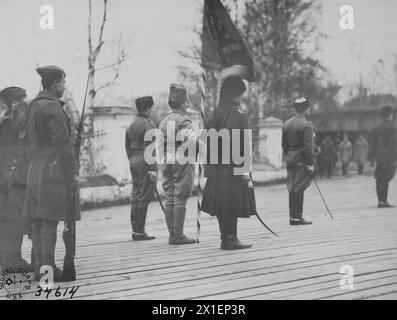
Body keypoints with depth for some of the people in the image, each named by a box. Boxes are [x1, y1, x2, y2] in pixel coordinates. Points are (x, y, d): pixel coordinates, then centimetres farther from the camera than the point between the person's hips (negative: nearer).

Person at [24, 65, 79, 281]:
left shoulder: (34, 106, 16)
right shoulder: (52, 107, -13)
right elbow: (62, 143, -17)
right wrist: (73, 172, -12)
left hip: (36, 167, 9)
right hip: (53, 168, -9)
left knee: (38, 220, 9)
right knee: (50, 219, -7)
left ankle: (40, 265, 14)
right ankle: (47, 268, -5)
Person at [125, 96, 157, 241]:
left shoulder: (132, 125, 13)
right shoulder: (148, 125, -12)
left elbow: (128, 147, 17)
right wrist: (153, 169, -18)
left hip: (134, 162, 8)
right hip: (145, 163, -8)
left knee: (136, 196, 11)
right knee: (144, 197, -4)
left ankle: (135, 229, 14)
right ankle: (139, 230, -4)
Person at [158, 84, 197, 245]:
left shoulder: (163, 121, 14)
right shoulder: (184, 121, -10)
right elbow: (191, 141, -21)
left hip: (167, 162, 7)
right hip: (182, 161, -7)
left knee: (169, 199, 7)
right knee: (180, 199, -5)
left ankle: (172, 235, 10)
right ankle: (178, 236, -5)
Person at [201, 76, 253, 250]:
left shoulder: (215, 115, 10)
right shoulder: (239, 117, -12)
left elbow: (209, 142, 13)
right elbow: (242, 146, -16)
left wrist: (210, 165, 18)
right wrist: (245, 169, -15)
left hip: (216, 170, 7)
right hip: (232, 169, -7)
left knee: (222, 204, 11)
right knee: (232, 202, -1)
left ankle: (227, 238, 19)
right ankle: (230, 238, 1)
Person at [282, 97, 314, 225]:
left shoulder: (286, 124, 11)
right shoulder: (306, 125, -12)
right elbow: (308, 146, -16)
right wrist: (309, 164, -15)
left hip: (290, 159, 7)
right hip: (301, 160, -7)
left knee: (292, 188, 11)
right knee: (299, 188, -4)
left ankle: (292, 216, 14)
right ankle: (297, 216, -4)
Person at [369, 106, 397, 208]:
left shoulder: (376, 128, 12)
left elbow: (373, 144, 11)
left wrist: (373, 157, 15)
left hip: (379, 157, 6)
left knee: (380, 180, 8)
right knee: (385, 180, -7)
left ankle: (380, 201, 8)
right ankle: (384, 201, -12)